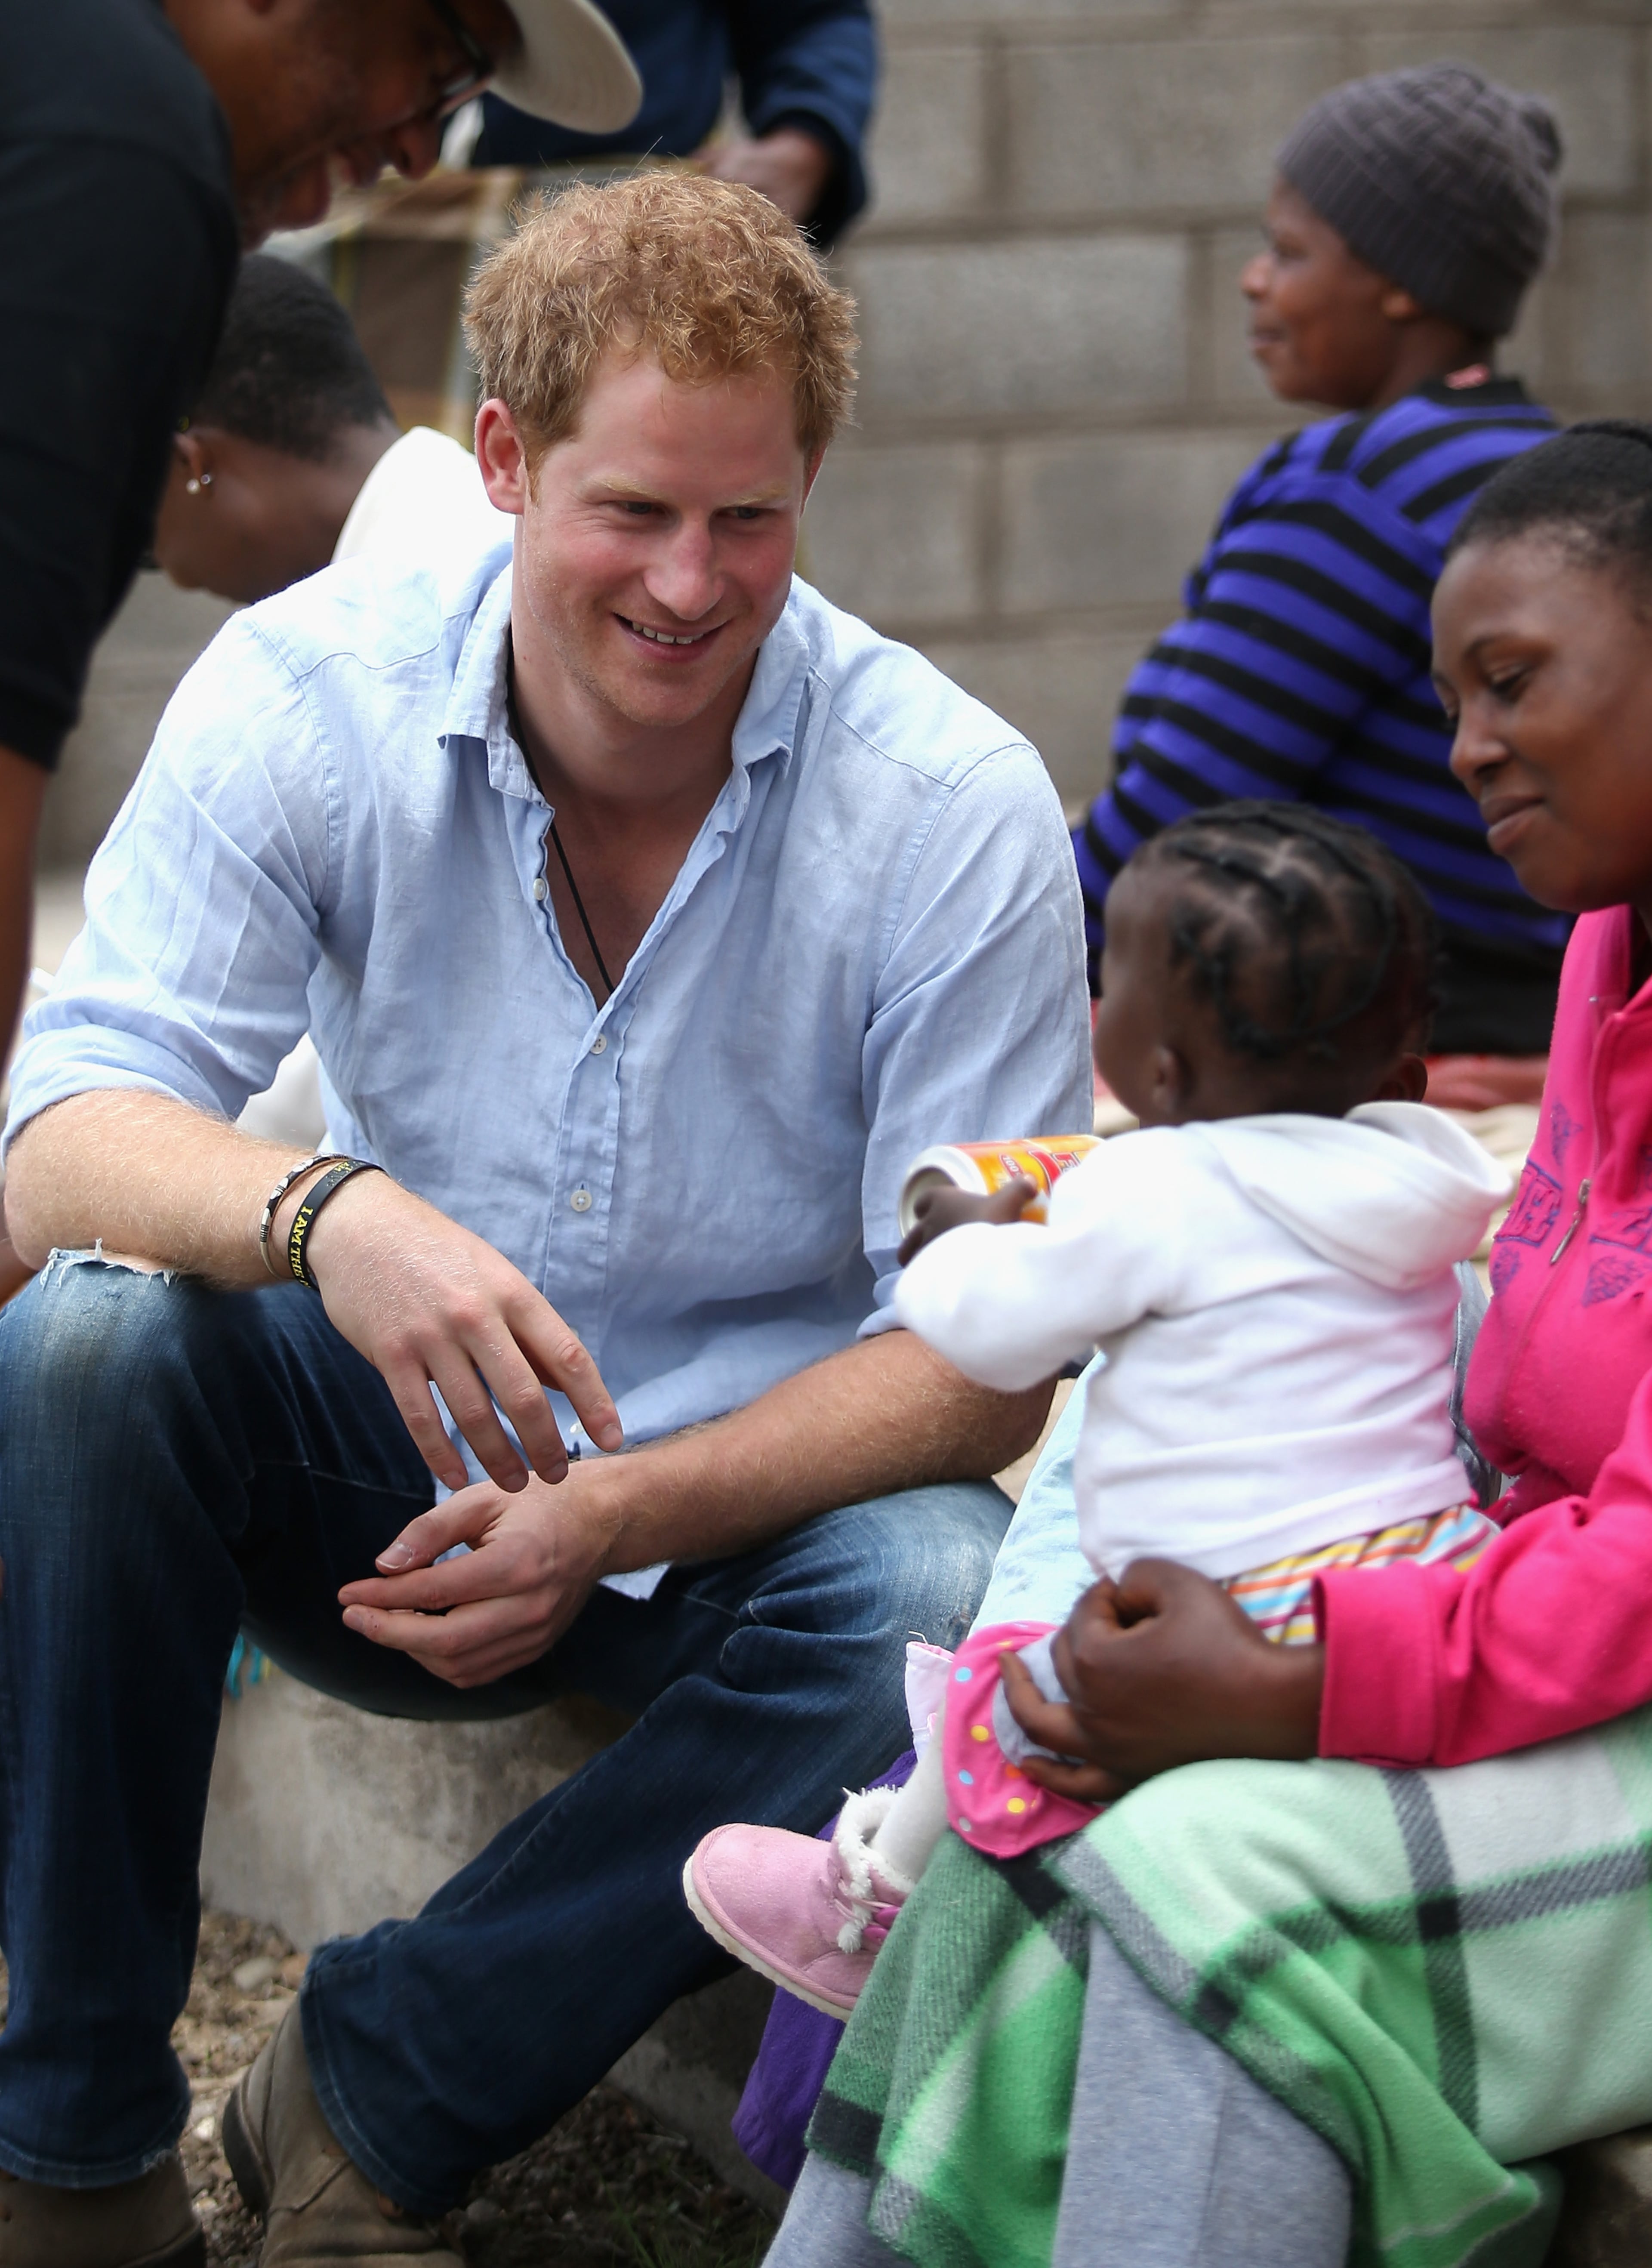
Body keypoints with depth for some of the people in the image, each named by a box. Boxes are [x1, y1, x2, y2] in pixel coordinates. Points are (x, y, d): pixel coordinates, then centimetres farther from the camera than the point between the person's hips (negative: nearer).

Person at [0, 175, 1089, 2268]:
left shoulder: (952, 806, -15)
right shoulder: (305, 691, -12)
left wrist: (613, 1516, -29)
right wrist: (329, 1213, -43)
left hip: (748, 1492, -1)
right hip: (379, 1462, 1)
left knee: (950, 1605, -33)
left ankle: (375, 2100, -16)